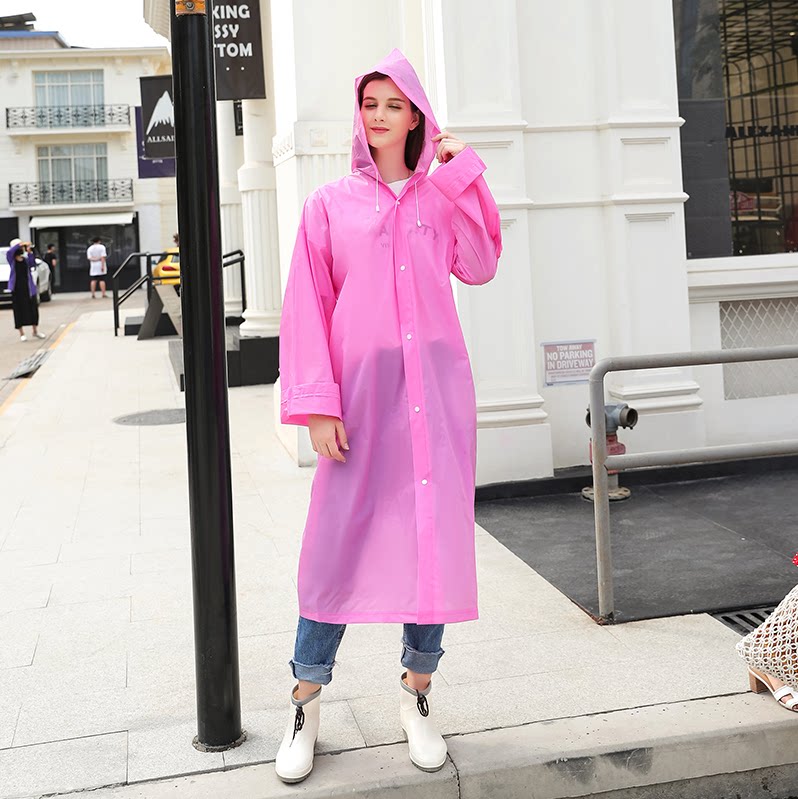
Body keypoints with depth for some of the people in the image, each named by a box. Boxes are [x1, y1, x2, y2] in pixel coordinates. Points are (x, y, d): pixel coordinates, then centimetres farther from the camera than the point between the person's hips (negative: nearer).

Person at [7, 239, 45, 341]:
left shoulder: (26, 259, 8)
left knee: (33, 308, 7)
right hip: (17, 287, -3)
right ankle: (22, 334, 8)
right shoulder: (11, 259, 1)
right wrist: (21, 244, -24)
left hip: (28, 287, 3)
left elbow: (32, 264, -11)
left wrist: (30, 252, -20)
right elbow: (10, 251, -20)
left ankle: (35, 331, 20)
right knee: (19, 310, 0)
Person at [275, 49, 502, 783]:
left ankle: (418, 696, 17)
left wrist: (461, 174, -2)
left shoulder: (440, 196, 13)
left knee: (434, 535, 3)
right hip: (361, 391, -2)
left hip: (434, 387, 2)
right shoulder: (330, 204, 7)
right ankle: (307, 703, 11)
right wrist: (317, 406, -9)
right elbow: (306, 310, 0)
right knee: (338, 543, -3)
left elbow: (479, 267, -5)